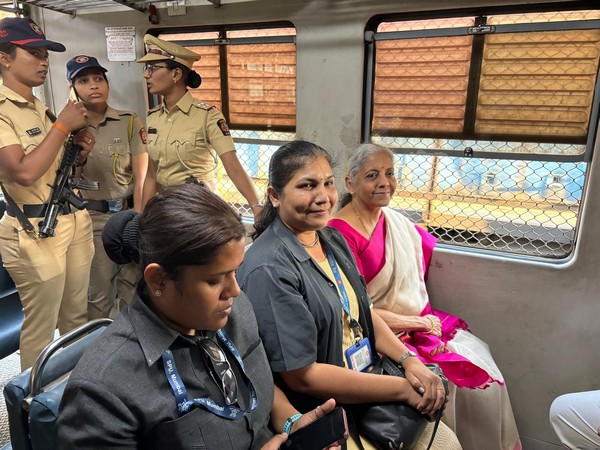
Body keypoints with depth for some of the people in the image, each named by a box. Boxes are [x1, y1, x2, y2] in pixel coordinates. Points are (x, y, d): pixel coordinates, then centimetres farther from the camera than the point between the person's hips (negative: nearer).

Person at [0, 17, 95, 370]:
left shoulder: (43, 109, 13)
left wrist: (80, 147, 1)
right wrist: (63, 125, -17)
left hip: (75, 221, 8)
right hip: (34, 233, -8)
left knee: (77, 317, 18)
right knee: (40, 328, 6)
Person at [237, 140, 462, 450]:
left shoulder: (333, 240, 1)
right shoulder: (268, 270, -24)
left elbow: (363, 312, 8)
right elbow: (301, 376, -22)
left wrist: (409, 360, -8)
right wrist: (403, 388, -18)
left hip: (366, 384, 7)